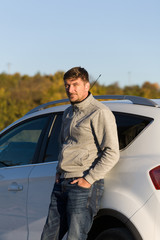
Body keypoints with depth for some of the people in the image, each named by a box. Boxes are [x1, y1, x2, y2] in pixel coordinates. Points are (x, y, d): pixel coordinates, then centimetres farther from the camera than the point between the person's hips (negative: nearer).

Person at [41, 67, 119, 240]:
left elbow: (112, 153, -15)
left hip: (83, 186, -9)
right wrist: (59, 171, 16)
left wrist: (89, 179, -17)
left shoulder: (100, 113, -9)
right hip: (62, 184, 9)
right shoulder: (68, 113, 18)